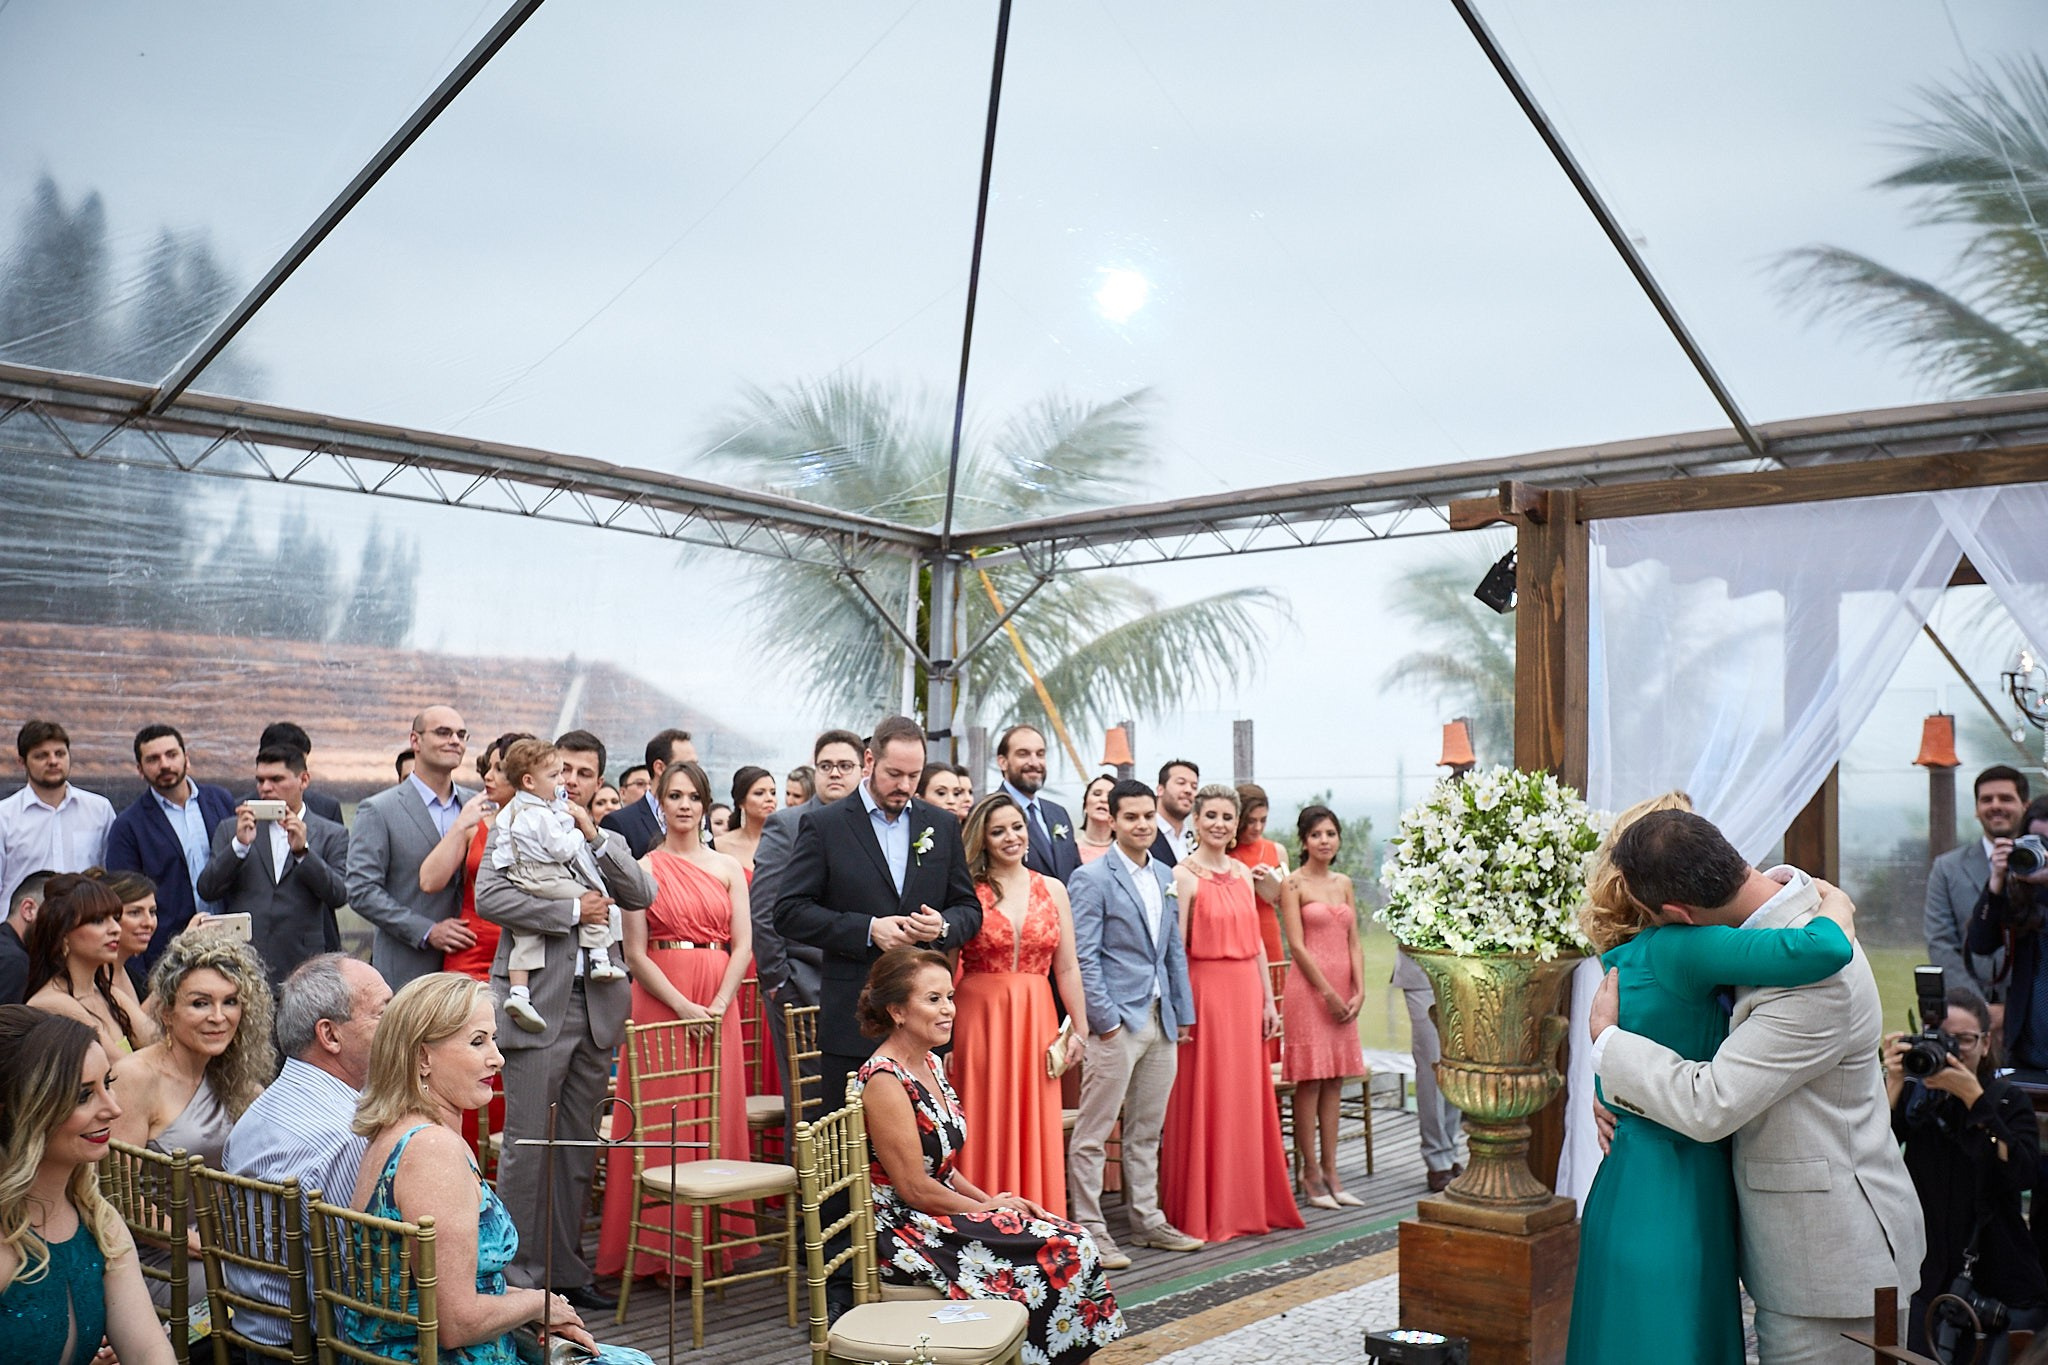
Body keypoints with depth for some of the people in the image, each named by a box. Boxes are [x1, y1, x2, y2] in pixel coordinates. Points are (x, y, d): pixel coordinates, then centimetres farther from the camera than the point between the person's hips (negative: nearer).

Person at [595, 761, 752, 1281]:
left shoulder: (727, 867, 9)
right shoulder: (644, 868, 2)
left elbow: (743, 945, 4)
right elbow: (635, 953, -4)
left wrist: (718, 1005, -10)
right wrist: (684, 1007, -13)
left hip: (719, 1004, 2)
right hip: (659, 1000, -2)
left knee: (717, 1116, 4)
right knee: (662, 1117, -1)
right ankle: (662, 1248, 7)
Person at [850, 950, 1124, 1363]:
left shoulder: (931, 1064, 9)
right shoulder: (884, 1081, -20)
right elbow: (914, 1187, -19)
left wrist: (989, 1200, 3)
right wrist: (986, 1207, -7)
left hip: (937, 1216, 9)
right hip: (907, 1234, -9)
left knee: (1073, 1239, -3)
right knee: (1064, 1252, -13)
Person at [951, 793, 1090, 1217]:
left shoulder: (1052, 890, 7)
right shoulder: (966, 891, -3)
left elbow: (1067, 968, 9)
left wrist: (1080, 1030, 5)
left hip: (1036, 1021, 3)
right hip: (980, 1018, -3)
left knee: (1036, 1132, 7)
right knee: (985, 1129, 2)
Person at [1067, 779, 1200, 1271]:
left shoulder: (1166, 876, 14)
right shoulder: (1092, 879, -8)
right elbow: (1083, 957, -11)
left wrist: (1183, 1014, 13)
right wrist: (1105, 1020, -15)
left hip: (1161, 1021, 7)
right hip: (1116, 1022, -7)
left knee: (1147, 1130, 15)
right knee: (1093, 1132, -2)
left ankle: (1149, 1221, 24)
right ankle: (1089, 1230, 5)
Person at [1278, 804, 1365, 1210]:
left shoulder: (1343, 883, 13)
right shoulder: (1293, 884, -4)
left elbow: (1354, 942, 11)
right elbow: (1297, 945, -9)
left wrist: (1358, 990, -1)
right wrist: (1328, 993, -12)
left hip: (1344, 990, 6)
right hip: (1309, 987, -6)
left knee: (1334, 1083, 8)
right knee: (1309, 1081, -2)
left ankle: (1331, 1172, 12)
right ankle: (1310, 1172, 4)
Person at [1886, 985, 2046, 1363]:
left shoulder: (2010, 1100, 0)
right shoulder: (1914, 1097, 1)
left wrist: (1973, 1097, -26)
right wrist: (1893, 1084, -27)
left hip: (2004, 1288, 0)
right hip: (1930, 1280, 1)